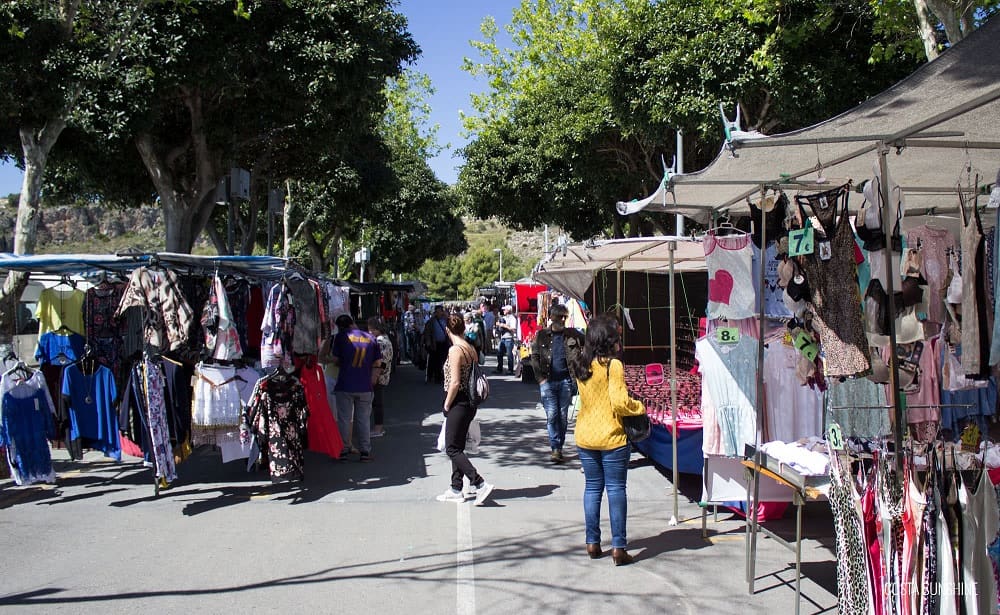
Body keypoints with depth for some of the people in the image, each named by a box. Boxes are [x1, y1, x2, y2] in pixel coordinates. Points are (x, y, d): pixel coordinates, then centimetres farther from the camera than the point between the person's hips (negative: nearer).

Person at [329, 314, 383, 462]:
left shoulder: (341, 337, -3)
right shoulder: (371, 339, 6)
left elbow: (334, 359, -2)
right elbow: (378, 363, 7)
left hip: (345, 386, -2)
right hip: (365, 387, 2)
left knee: (344, 419, 6)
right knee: (363, 419, 9)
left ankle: (342, 451, 10)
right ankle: (365, 451, 11)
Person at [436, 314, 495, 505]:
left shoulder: (455, 350, -17)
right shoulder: (471, 349, 8)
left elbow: (455, 383, -22)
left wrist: (447, 405, -10)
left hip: (458, 404, -9)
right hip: (470, 403, 9)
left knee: (452, 449, -3)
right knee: (457, 448, 15)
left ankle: (481, 484, -11)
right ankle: (456, 490, 21)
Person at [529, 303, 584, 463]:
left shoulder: (573, 335, 5)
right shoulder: (542, 336, 4)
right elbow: (534, 357, 5)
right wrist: (540, 377, -4)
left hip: (566, 380, 1)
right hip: (548, 381, -1)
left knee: (563, 416, 6)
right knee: (552, 415, -6)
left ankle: (560, 447, 17)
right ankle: (555, 448, -3)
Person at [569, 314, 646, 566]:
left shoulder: (580, 365, 5)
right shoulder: (613, 365, -15)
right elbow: (620, 403, -19)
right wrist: (640, 407, -1)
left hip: (585, 437, 6)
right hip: (611, 437, -6)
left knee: (592, 488, 14)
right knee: (616, 489, 1)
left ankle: (592, 543, 18)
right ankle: (618, 547, 3)